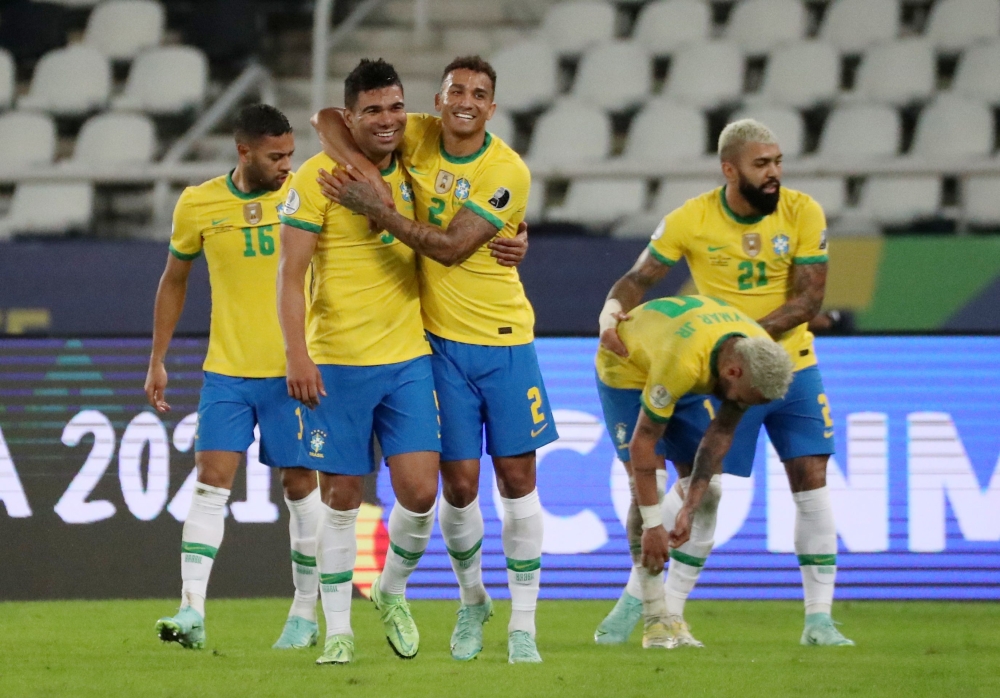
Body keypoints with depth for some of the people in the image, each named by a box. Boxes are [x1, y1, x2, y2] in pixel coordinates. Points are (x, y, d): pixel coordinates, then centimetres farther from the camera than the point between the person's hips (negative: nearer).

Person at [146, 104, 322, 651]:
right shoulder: (198, 205, 1)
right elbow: (174, 281, 13)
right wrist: (157, 361, 12)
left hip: (293, 369, -1)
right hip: (226, 370, 1)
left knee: (301, 485, 4)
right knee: (211, 482, -8)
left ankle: (305, 613, 16)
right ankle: (192, 612, -13)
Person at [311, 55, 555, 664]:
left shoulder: (509, 172, -13)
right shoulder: (418, 137, -2)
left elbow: (451, 248, -20)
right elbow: (328, 118, 0)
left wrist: (376, 207, -24)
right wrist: (360, 163, -18)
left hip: (505, 340, -2)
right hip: (442, 339, 2)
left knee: (517, 477, -1)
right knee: (460, 482, -2)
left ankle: (523, 624, 6)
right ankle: (473, 601, 23)